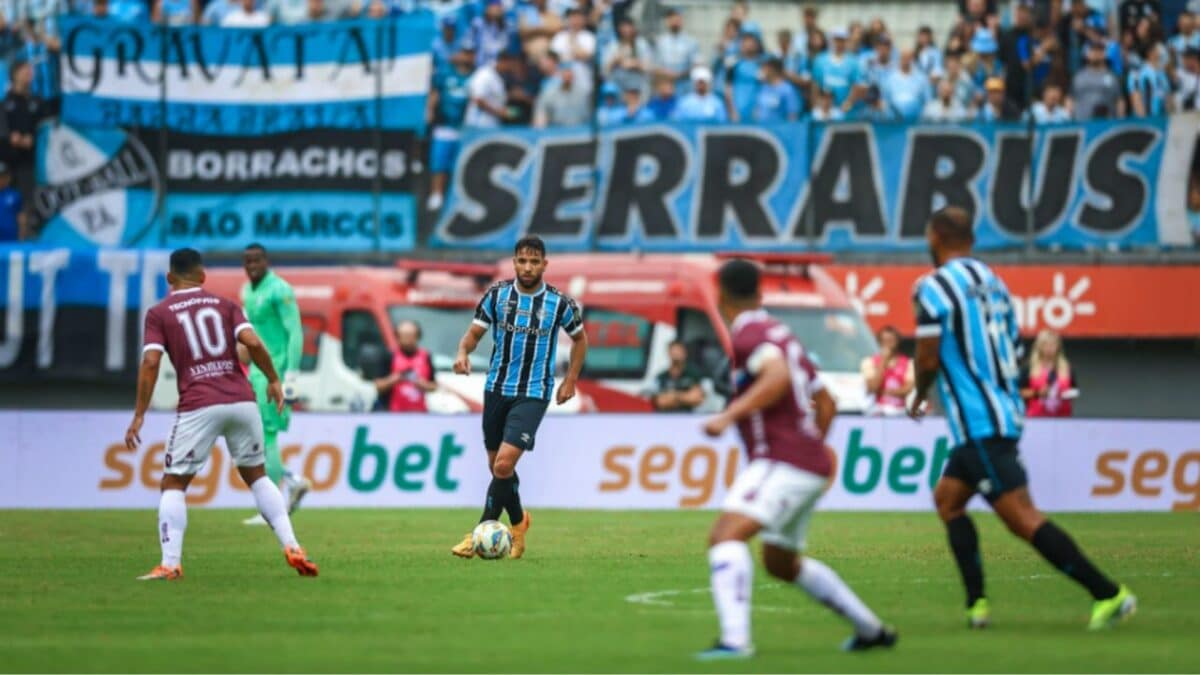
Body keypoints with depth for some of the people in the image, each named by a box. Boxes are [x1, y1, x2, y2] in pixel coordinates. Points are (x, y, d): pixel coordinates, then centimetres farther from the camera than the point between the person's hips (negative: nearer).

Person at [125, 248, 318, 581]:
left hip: (198, 407, -3)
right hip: (241, 400, 3)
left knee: (173, 484, 6)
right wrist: (273, 380, 12)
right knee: (257, 476, 19)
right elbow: (252, 342, -2)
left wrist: (139, 416, -3)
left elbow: (150, 363, -4)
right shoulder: (225, 304, 14)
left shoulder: (158, 313, 8)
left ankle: (170, 564, -7)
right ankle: (292, 548, 10)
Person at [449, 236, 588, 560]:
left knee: (504, 464, -18)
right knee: (496, 466, 12)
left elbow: (579, 338, 10)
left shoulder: (559, 303, -6)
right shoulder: (497, 294, -2)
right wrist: (463, 353, -21)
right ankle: (518, 522, 38)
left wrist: (570, 381, 5)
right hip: (497, 389, 3)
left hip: (533, 394, -3)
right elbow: (474, 332, 1)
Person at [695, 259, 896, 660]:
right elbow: (826, 404, 26)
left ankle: (734, 640, -42)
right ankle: (871, 629, 36)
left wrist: (728, 416, -31)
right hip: (810, 463, 10)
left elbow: (778, 375, -29)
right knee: (781, 563, 26)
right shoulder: (781, 335, 20)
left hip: (782, 462, -10)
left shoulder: (749, 334, -8)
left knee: (726, 536, -23)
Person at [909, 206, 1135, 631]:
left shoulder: (934, 288, -9)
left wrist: (918, 398, 8)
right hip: (1004, 410, 9)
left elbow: (928, 360, -13)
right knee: (947, 497, 20)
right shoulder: (991, 282, 15)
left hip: (978, 422, -9)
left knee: (1021, 517, -12)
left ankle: (1109, 594, -18)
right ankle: (976, 603, 11)